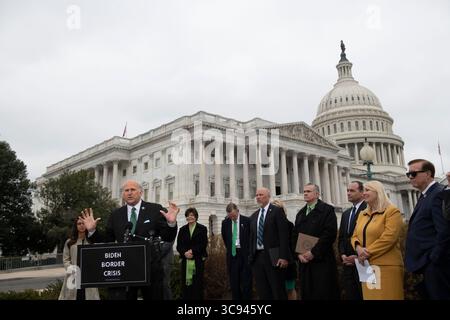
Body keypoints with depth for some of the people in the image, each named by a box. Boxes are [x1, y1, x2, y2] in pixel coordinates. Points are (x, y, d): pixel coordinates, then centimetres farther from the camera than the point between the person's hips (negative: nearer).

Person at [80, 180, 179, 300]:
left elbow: (168, 238, -5)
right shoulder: (115, 215, 6)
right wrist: (92, 230, -7)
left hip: (151, 270, -1)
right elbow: (107, 241, 7)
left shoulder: (155, 209, -2)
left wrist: (171, 223, -25)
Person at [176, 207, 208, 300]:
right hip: (185, 260, 2)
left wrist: (192, 251, -14)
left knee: (198, 284, 0)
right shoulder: (182, 229, 12)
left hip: (198, 260, -2)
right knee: (185, 284, 1)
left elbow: (203, 244, -4)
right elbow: (179, 245, 6)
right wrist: (185, 253, -13)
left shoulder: (202, 229, 5)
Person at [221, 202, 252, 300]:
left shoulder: (247, 221, -6)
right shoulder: (225, 222, 5)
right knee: (234, 281, 6)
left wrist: (249, 250, 2)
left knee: (246, 281, 0)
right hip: (232, 254, 3)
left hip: (245, 254, -3)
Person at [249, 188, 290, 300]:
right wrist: (251, 255, 10)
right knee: (262, 292, 10)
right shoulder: (254, 216, 16)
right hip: (257, 257, 6)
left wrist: (284, 256, -17)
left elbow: (283, 234, -11)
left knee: (278, 291, 0)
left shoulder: (277, 211, -4)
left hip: (273, 256, -6)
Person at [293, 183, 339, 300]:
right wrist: (299, 253, -1)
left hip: (322, 261, -6)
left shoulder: (327, 210, -3)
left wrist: (313, 252, -15)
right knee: (306, 294, 6)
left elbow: (330, 233, -14)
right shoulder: (300, 214, 18)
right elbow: (295, 236, 15)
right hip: (304, 261, 6)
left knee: (324, 294, -4)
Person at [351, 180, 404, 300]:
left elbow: (389, 237, -16)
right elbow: (355, 236, 13)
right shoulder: (362, 214, 17)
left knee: (386, 296, -4)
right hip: (366, 266, 6)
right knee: (370, 296, 8)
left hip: (386, 266, -6)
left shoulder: (392, 211, -5)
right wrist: (358, 248, -9)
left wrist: (368, 252, -13)